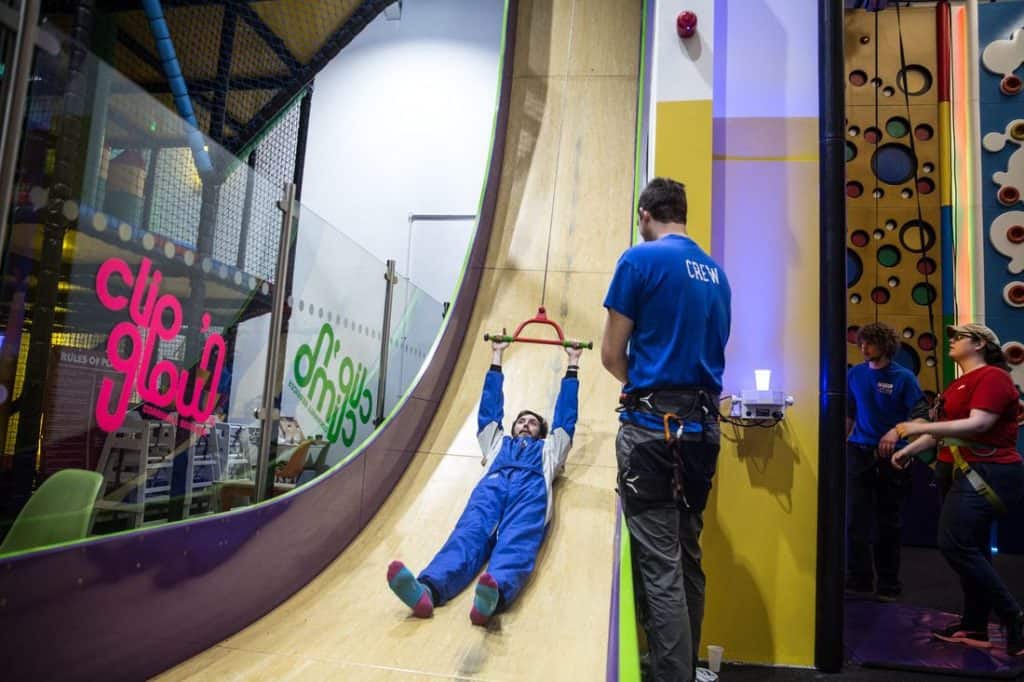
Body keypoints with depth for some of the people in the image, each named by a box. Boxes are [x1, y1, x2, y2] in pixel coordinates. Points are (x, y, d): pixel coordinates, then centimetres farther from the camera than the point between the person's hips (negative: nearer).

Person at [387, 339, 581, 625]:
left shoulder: (549, 448, 43)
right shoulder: (498, 441, 44)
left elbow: (566, 416, 45)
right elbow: (490, 408, 48)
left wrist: (573, 364, 50)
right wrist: (497, 358, 55)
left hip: (531, 487, -1)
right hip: (493, 484, 1)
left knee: (518, 539, -35)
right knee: (470, 532, -32)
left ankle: (496, 594, -68)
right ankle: (427, 590, -61)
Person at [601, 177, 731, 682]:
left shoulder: (642, 259, -6)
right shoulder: (716, 271, 13)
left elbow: (611, 355, -5)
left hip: (653, 426, -7)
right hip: (703, 426, 7)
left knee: (660, 568, -2)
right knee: (688, 559, 16)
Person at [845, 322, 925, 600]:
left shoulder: (903, 377, -6)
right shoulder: (854, 374, 4)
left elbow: (921, 415, -10)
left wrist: (896, 431, -26)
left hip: (891, 456, -2)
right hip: (858, 452, 2)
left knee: (888, 522, 8)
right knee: (855, 520, -2)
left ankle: (889, 585, 20)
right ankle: (858, 580, 9)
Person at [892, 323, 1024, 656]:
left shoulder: (992, 377, -12)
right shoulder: (960, 383, 19)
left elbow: (978, 424, -24)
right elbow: (944, 428, 20)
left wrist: (922, 428, -24)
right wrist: (908, 450, 10)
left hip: (986, 474, -10)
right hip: (963, 473, 10)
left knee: (955, 544, -16)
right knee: (971, 549, 12)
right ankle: (975, 626, 19)